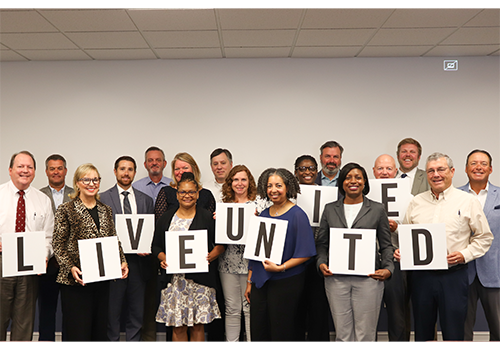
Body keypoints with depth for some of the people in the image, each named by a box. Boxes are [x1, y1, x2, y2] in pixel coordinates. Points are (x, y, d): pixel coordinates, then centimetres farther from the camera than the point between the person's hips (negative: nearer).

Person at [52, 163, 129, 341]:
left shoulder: (106, 210, 12)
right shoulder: (66, 210, -3)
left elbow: (114, 240, 15)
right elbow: (58, 245, -5)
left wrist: (122, 262, -1)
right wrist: (70, 268, -18)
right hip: (76, 280, -5)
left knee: (100, 331, 11)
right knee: (78, 333, -1)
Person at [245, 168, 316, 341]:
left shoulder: (297, 215, -8)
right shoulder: (264, 214, 10)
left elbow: (306, 253, -11)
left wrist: (281, 267, -21)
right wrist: (249, 282, 15)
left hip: (286, 282, -6)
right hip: (260, 282, 6)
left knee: (282, 333, 2)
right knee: (257, 332, 11)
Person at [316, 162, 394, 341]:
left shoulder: (377, 209, 8)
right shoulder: (330, 209, 11)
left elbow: (386, 245, 8)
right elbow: (321, 243, 12)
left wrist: (388, 269, -7)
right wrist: (321, 263, -5)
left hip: (368, 278, -1)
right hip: (336, 278, 1)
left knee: (366, 334, 2)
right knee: (342, 333, 6)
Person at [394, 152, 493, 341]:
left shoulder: (468, 201, 1)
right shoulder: (416, 202, 9)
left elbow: (484, 237, 3)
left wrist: (465, 254, -11)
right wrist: (401, 251, -3)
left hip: (453, 275, -2)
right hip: (421, 275, 3)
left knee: (453, 333, 4)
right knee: (422, 332, 13)